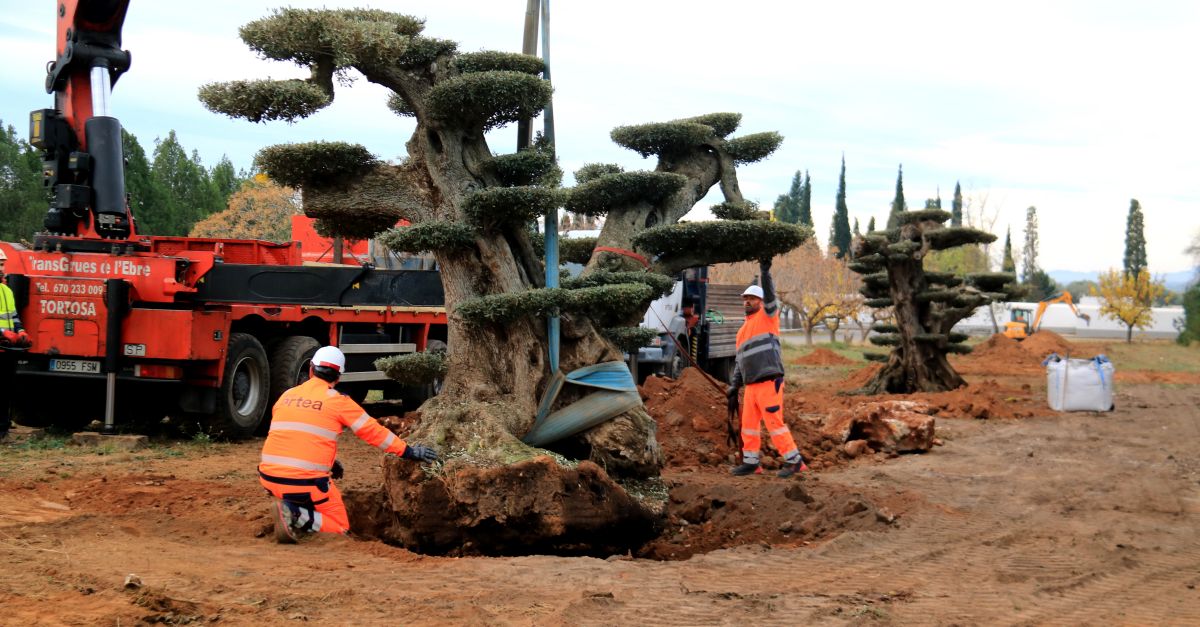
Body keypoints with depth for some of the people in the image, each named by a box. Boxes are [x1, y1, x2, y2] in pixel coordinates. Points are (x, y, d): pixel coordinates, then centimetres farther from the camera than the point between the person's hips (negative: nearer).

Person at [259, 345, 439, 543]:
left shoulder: (286, 396, 14)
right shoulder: (337, 401, 0)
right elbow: (372, 431, 5)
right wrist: (408, 451, 16)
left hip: (269, 478, 5)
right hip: (306, 481, -5)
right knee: (339, 526, 12)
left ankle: (289, 508, 6)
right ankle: (300, 518, -15)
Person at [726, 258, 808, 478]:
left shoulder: (767, 316, 3)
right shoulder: (743, 330, 23)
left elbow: (770, 297, -18)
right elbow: (739, 361, 26)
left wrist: (765, 272, -30)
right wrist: (734, 387, 20)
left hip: (769, 381, -8)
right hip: (751, 384, 8)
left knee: (774, 422, -9)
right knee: (748, 423, 10)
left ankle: (794, 461, -3)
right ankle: (751, 462, 18)